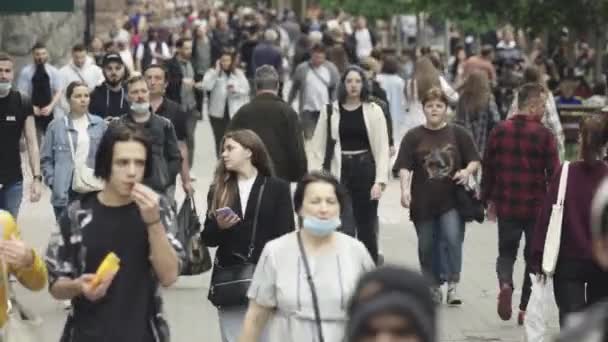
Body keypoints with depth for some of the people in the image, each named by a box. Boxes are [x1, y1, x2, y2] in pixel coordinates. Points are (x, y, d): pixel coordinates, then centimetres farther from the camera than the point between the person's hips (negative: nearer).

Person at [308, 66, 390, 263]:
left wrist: (380, 181, -11)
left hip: (365, 169, 0)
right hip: (339, 171, 0)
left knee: (366, 226, 6)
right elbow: (317, 147, 2)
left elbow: (382, 148, -2)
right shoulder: (330, 111, 3)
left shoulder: (373, 111, 1)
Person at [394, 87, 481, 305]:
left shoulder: (458, 134, 5)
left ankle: (453, 285, -9)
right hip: (423, 202, 1)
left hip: (452, 199, -1)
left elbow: (475, 161, 9)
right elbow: (404, 166, -4)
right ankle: (434, 287, 22)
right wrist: (405, 189, -20)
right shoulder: (413, 137, 4)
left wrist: (467, 171, -13)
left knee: (453, 239, -16)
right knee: (427, 246, 8)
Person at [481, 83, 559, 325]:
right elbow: (553, 173, -9)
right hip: (536, 207, -3)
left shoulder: (500, 131, 1)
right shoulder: (544, 135, -11)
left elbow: (488, 168, 6)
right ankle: (525, 309, 11)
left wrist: (488, 200, 16)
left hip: (505, 206, 3)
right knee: (533, 257, 11)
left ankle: (505, 283, -13)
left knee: (506, 252, 17)